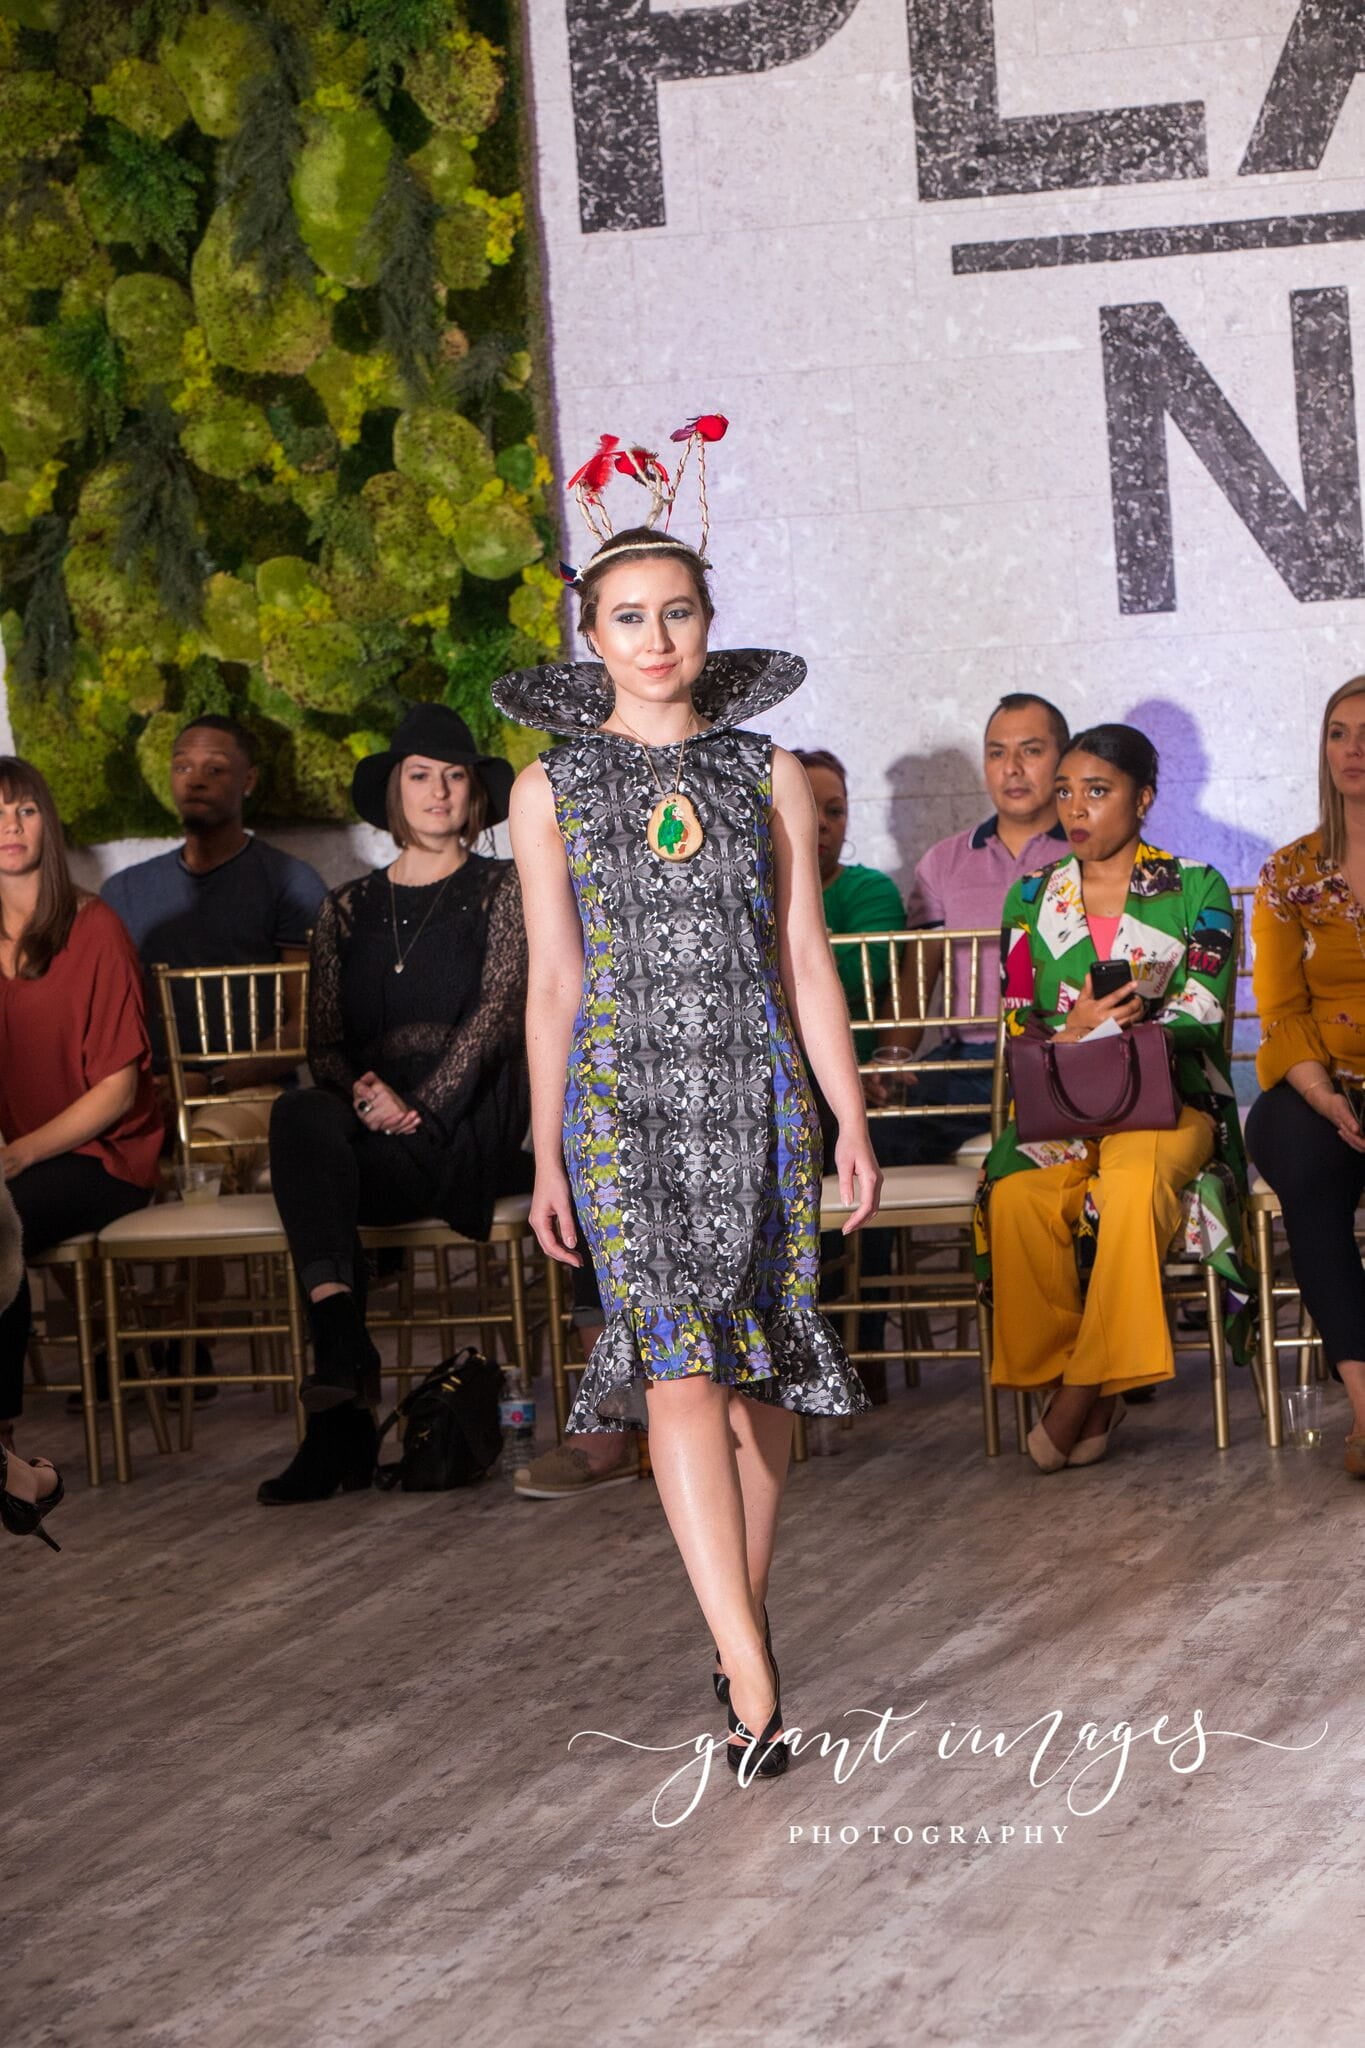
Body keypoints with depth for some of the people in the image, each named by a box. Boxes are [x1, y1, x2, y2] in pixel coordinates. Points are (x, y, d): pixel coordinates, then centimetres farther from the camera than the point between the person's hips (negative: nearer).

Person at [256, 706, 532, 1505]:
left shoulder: (502, 888, 11)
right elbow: (324, 1043, 14)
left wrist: (419, 1108, -14)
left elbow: (500, 1009, -3)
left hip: (473, 1127, -3)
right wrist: (364, 1093, -9)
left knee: (309, 1170, -33)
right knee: (302, 1113, -35)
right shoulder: (348, 910, 22)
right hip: (374, 1140, 3)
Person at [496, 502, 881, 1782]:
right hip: (625, 1094, -2)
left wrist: (851, 1121, 3)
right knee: (679, 1367, -14)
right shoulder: (551, 788, 6)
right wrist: (547, 1158, 5)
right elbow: (553, 985, 7)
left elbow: (806, 962, 8)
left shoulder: (768, 777, 8)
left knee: (756, 1370, 5)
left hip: (756, 1089, 2)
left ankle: (740, 1619, 21)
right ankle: (749, 1668, -19)